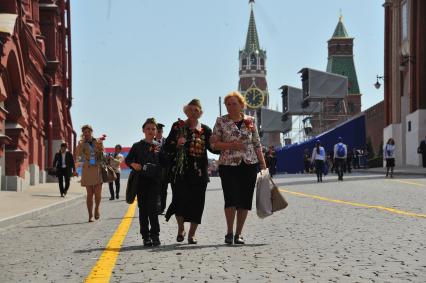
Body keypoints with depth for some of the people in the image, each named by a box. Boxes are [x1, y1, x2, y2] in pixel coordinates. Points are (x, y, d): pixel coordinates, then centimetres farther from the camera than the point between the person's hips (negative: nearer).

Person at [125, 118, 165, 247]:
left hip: (155, 180, 0)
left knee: (153, 208, -7)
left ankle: (155, 235, 2)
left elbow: (164, 163, 6)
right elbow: (128, 159, 10)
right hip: (141, 180, 1)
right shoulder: (137, 146, 7)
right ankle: (146, 236, 9)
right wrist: (133, 164, -11)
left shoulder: (159, 146, 8)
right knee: (143, 208, 3)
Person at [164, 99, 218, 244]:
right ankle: (180, 229, 14)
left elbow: (213, 149, 6)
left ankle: (192, 234, 11)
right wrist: (177, 144, -16)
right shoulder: (177, 126, 6)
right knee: (180, 198, -9)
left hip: (199, 172, 1)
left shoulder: (205, 130, 9)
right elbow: (167, 147, 4)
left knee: (196, 201, 0)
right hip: (180, 170, -1)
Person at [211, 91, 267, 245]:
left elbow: (257, 144, 11)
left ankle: (238, 234, 13)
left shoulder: (250, 120, 8)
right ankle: (229, 232, 4)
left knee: (245, 200, 2)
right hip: (228, 165, -2)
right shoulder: (221, 121, 2)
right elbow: (214, 144, 1)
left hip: (249, 165, 2)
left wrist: (263, 163, 6)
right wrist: (231, 145, -14)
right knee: (231, 199, -12)